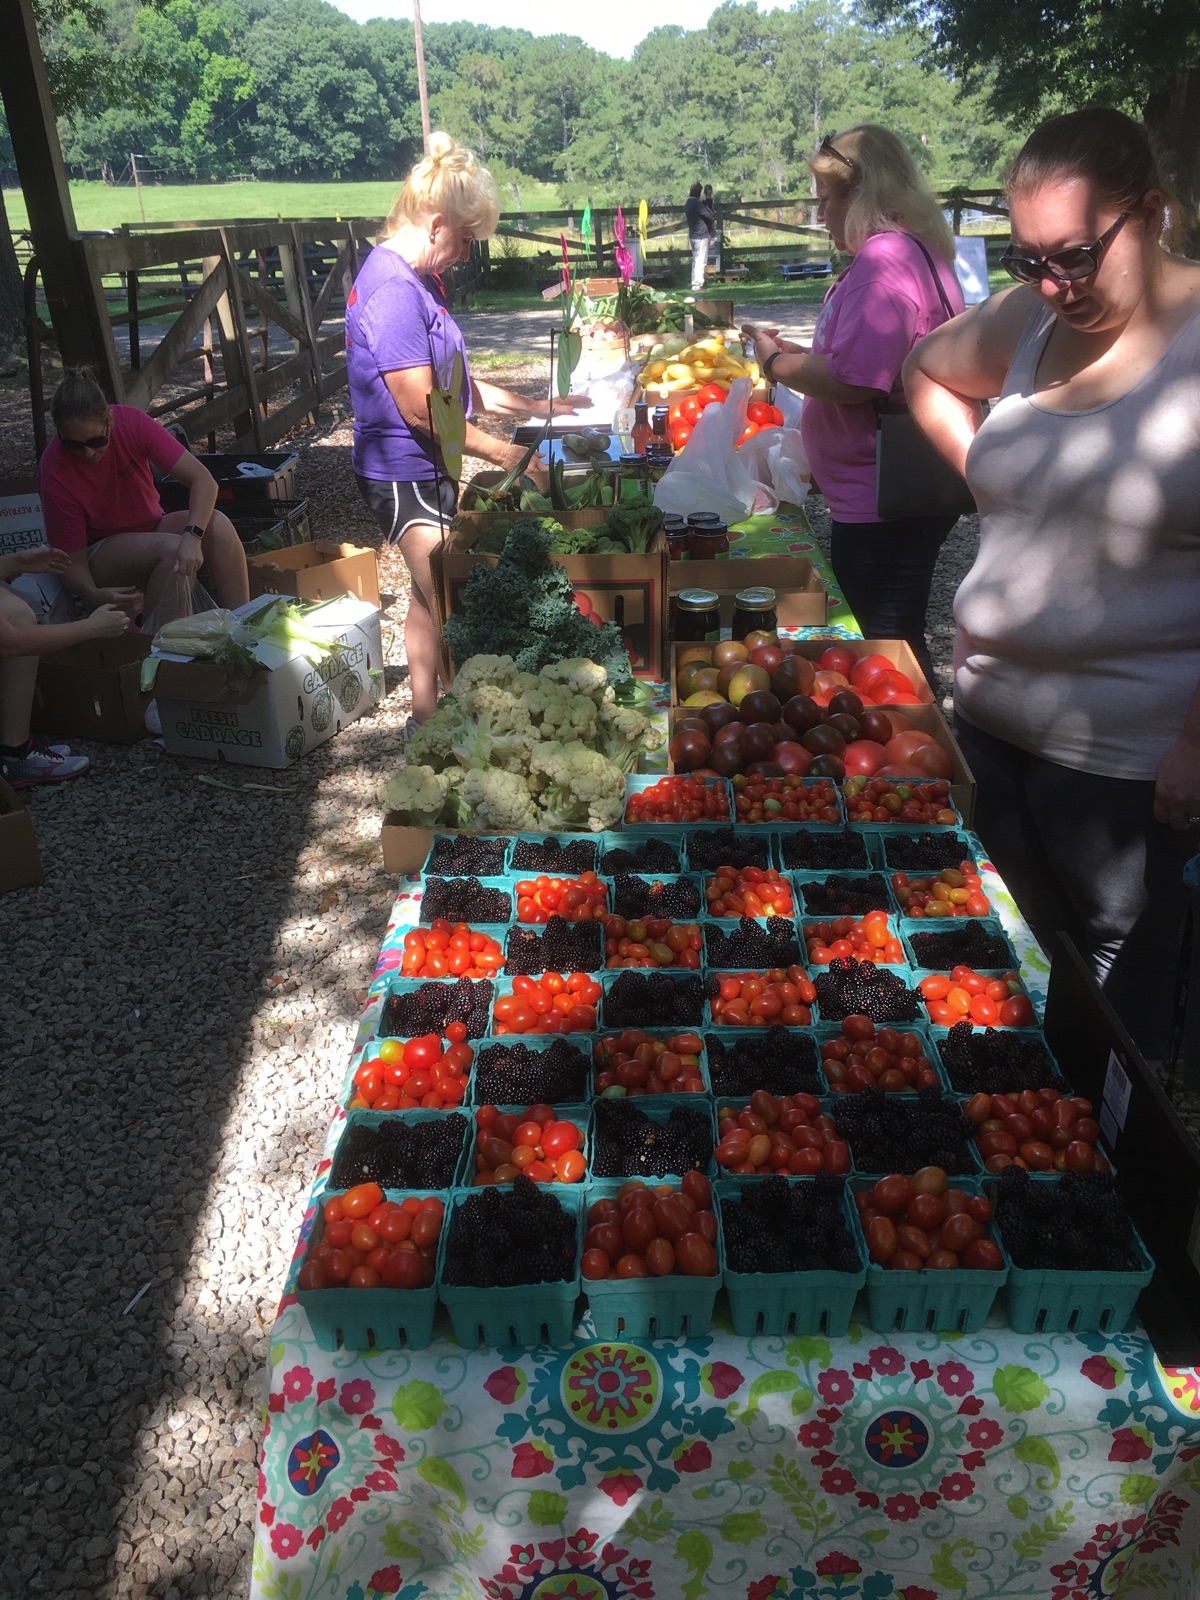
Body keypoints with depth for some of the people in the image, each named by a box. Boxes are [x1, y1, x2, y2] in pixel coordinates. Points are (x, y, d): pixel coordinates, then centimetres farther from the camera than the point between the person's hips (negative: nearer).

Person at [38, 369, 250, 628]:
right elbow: (73, 562, -18)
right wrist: (95, 595, -41)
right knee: (170, 549, -34)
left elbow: (203, 480, -23)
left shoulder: (132, 423, -19)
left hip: (152, 529, 4)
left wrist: (193, 536, -40)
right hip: (100, 554, -3)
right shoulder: (55, 471, -23)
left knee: (218, 525, -26)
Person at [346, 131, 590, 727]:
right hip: (404, 472, -10)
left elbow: (451, 383, 18)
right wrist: (502, 453, -17)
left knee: (431, 599, 17)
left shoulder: (415, 280, 13)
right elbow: (421, 409, -24)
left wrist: (535, 407, 15)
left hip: (427, 470, 10)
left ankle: (427, 715, 30)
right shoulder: (392, 289, -19)